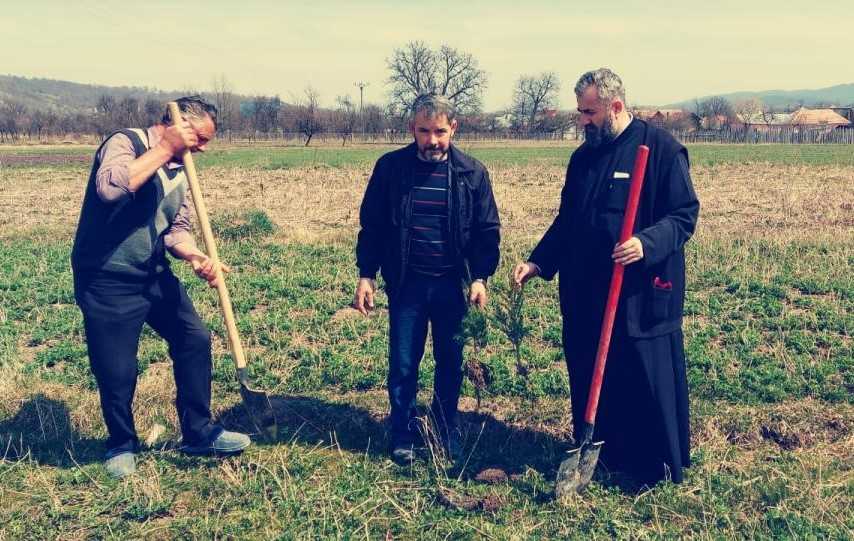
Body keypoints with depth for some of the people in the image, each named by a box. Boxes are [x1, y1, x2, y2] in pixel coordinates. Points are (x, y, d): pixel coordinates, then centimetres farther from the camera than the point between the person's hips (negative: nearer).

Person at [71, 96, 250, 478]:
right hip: (106, 280, -8)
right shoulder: (126, 142, -14)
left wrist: (195, 257, -14)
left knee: (195, 339, 8)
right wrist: (164, 149, -25)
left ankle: (199, 433, 22)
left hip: (154, 275, 8)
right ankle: (121, 445, 26)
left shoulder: (178, 170, 9)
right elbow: (110, 187, -34)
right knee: (116, 372, -1)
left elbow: (176, 229, 8)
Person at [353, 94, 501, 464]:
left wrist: (480, 278, -4)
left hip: (453, 284, 1)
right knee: (402, 364, 4)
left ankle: (447, 430, 30)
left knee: (451, 362, 11)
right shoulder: (390, 167, -1)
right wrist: (366, 275, -2)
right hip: (406, 283, 0)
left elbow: (487, 230, 4)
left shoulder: (472, 172, 0)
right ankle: (403, 434, 22)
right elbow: (371, 224, 3)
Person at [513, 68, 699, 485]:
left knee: (648, 383, 3)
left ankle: (656, 467, 19)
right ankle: (601, 455, 28)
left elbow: (684, 215, -10)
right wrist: (538, 262, 6)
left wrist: (647, 243, -27)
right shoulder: (583, 157, 13)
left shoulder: (662, 149, -7)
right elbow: (565, 222, 18)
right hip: (585, 295, 6)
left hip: (642, 297, -6)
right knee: (590, 380, 12)